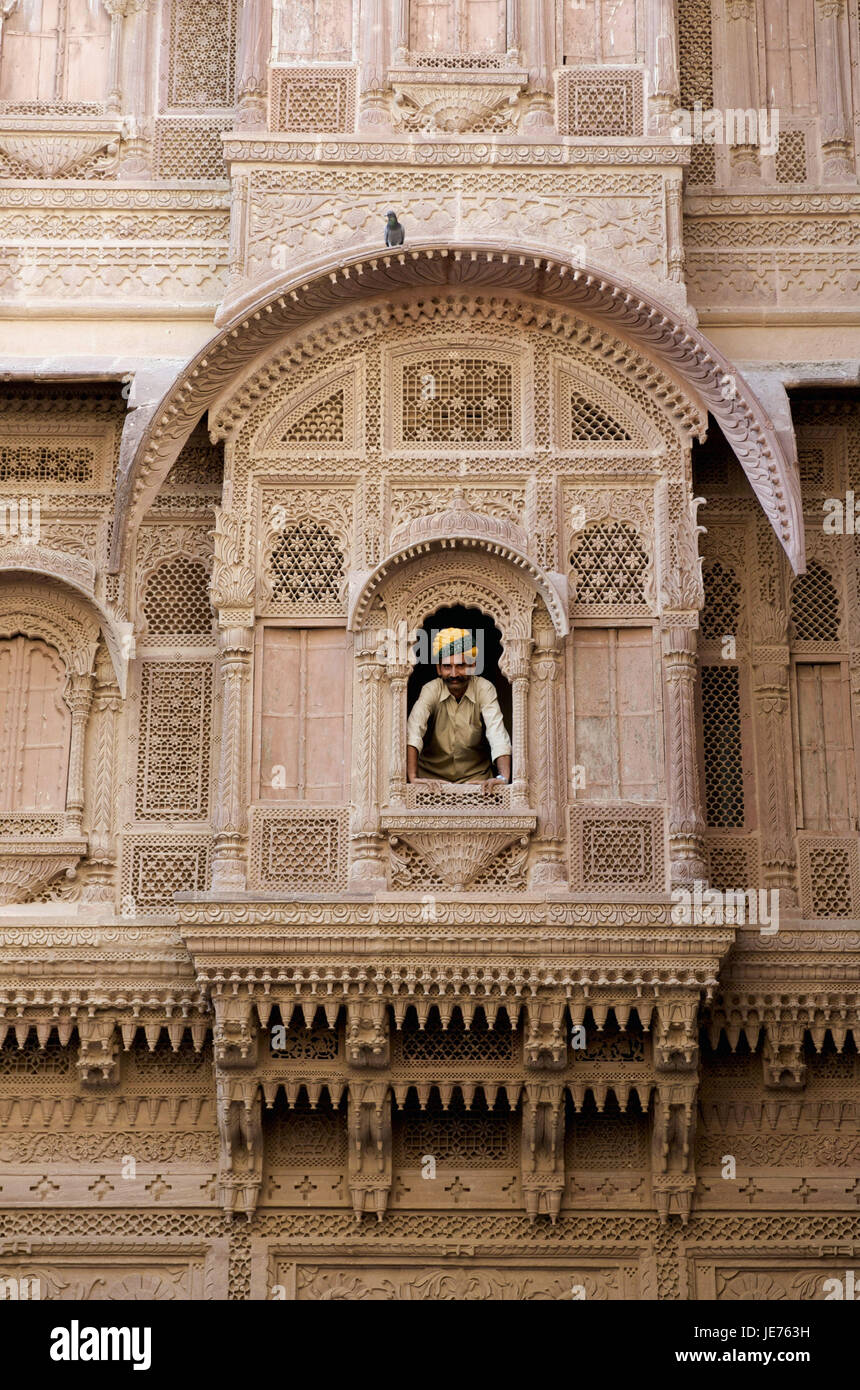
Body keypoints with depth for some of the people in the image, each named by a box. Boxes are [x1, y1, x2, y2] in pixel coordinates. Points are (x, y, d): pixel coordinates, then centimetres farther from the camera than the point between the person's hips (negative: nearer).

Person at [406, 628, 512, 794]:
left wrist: (503, 777, -40)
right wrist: (413, 777, -42)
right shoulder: (431, 690, -12)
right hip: (432, 775, 1)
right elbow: (413, 732, -26)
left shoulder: (484, 689, -12)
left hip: (475, 776, 0)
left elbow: (497, 733, -24)